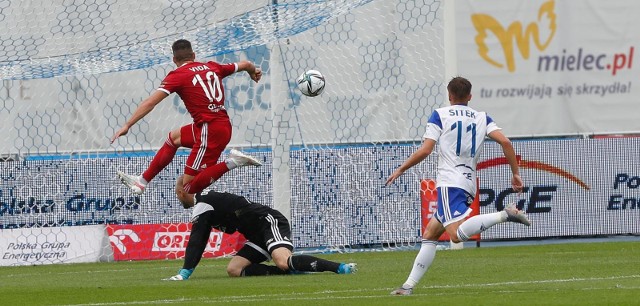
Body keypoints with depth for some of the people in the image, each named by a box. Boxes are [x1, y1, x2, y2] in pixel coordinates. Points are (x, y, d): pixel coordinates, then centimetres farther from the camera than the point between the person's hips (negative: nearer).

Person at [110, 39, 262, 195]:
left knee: (189, 187, -4)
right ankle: (142, 181, 32)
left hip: (209, 129, -8)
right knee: (174, 137, 28)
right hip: (225, 125, 8)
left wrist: (127, 126, -10)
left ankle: (231, 163, -16)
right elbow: (245, 65, 27)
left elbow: (150, 103, -11)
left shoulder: (178, 75, -4)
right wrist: (253, 71, 51)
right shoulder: (212, 67, 12)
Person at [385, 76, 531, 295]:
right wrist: (516, 174, 5)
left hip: (449, 183, -7)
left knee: (457, 234, -25)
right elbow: (504, 141, -1)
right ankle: (409, 285, 8)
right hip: (469, 185, 7)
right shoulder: (482, 118, 13)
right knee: (429, 236, 14)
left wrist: (400, 170, 6)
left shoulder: (440, 115, 2)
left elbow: (425, 150, -5)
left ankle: (505, 215, -36)